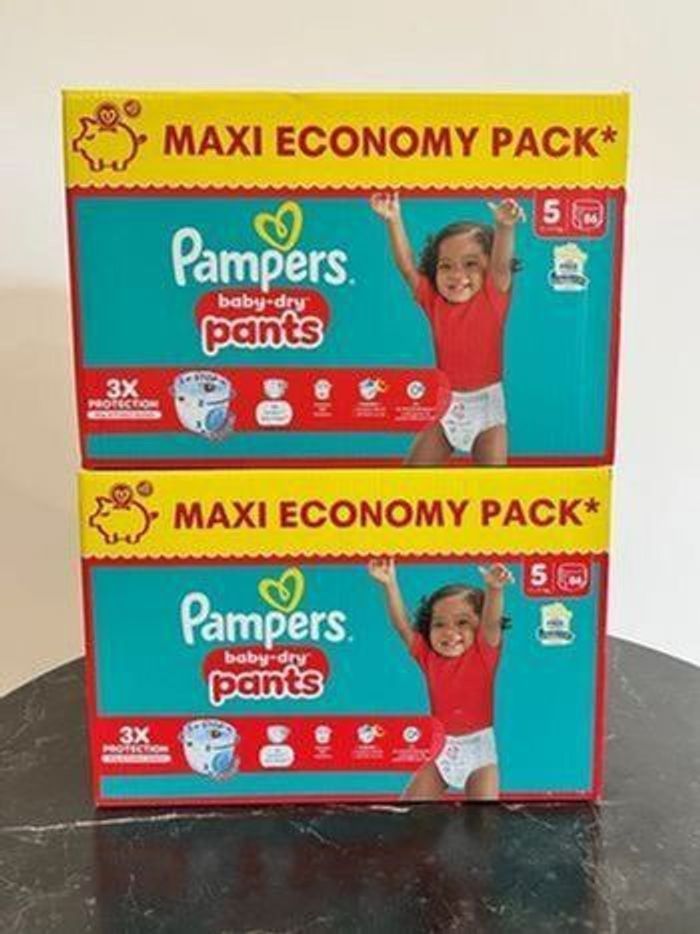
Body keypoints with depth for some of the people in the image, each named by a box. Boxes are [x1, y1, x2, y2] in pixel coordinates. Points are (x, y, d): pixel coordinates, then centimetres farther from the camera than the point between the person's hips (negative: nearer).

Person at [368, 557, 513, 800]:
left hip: (478, 746, -3)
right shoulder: (428, 656, -1)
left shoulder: (484, 652, -9)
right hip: (440, 746, 3)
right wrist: (390, 585, -19)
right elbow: (402, 625, -7)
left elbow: (492, 621, -27)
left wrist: (494, 589, -46)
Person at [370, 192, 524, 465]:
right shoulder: (434, 301, -2)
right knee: (416, 466, 4)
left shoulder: (493, 298, -9)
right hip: (444, 402, 3)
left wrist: (504, 227, -45)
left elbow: (502, 265, -26)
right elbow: (407, 266, -7)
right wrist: (393, 220, -18)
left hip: (486, 403, -2)